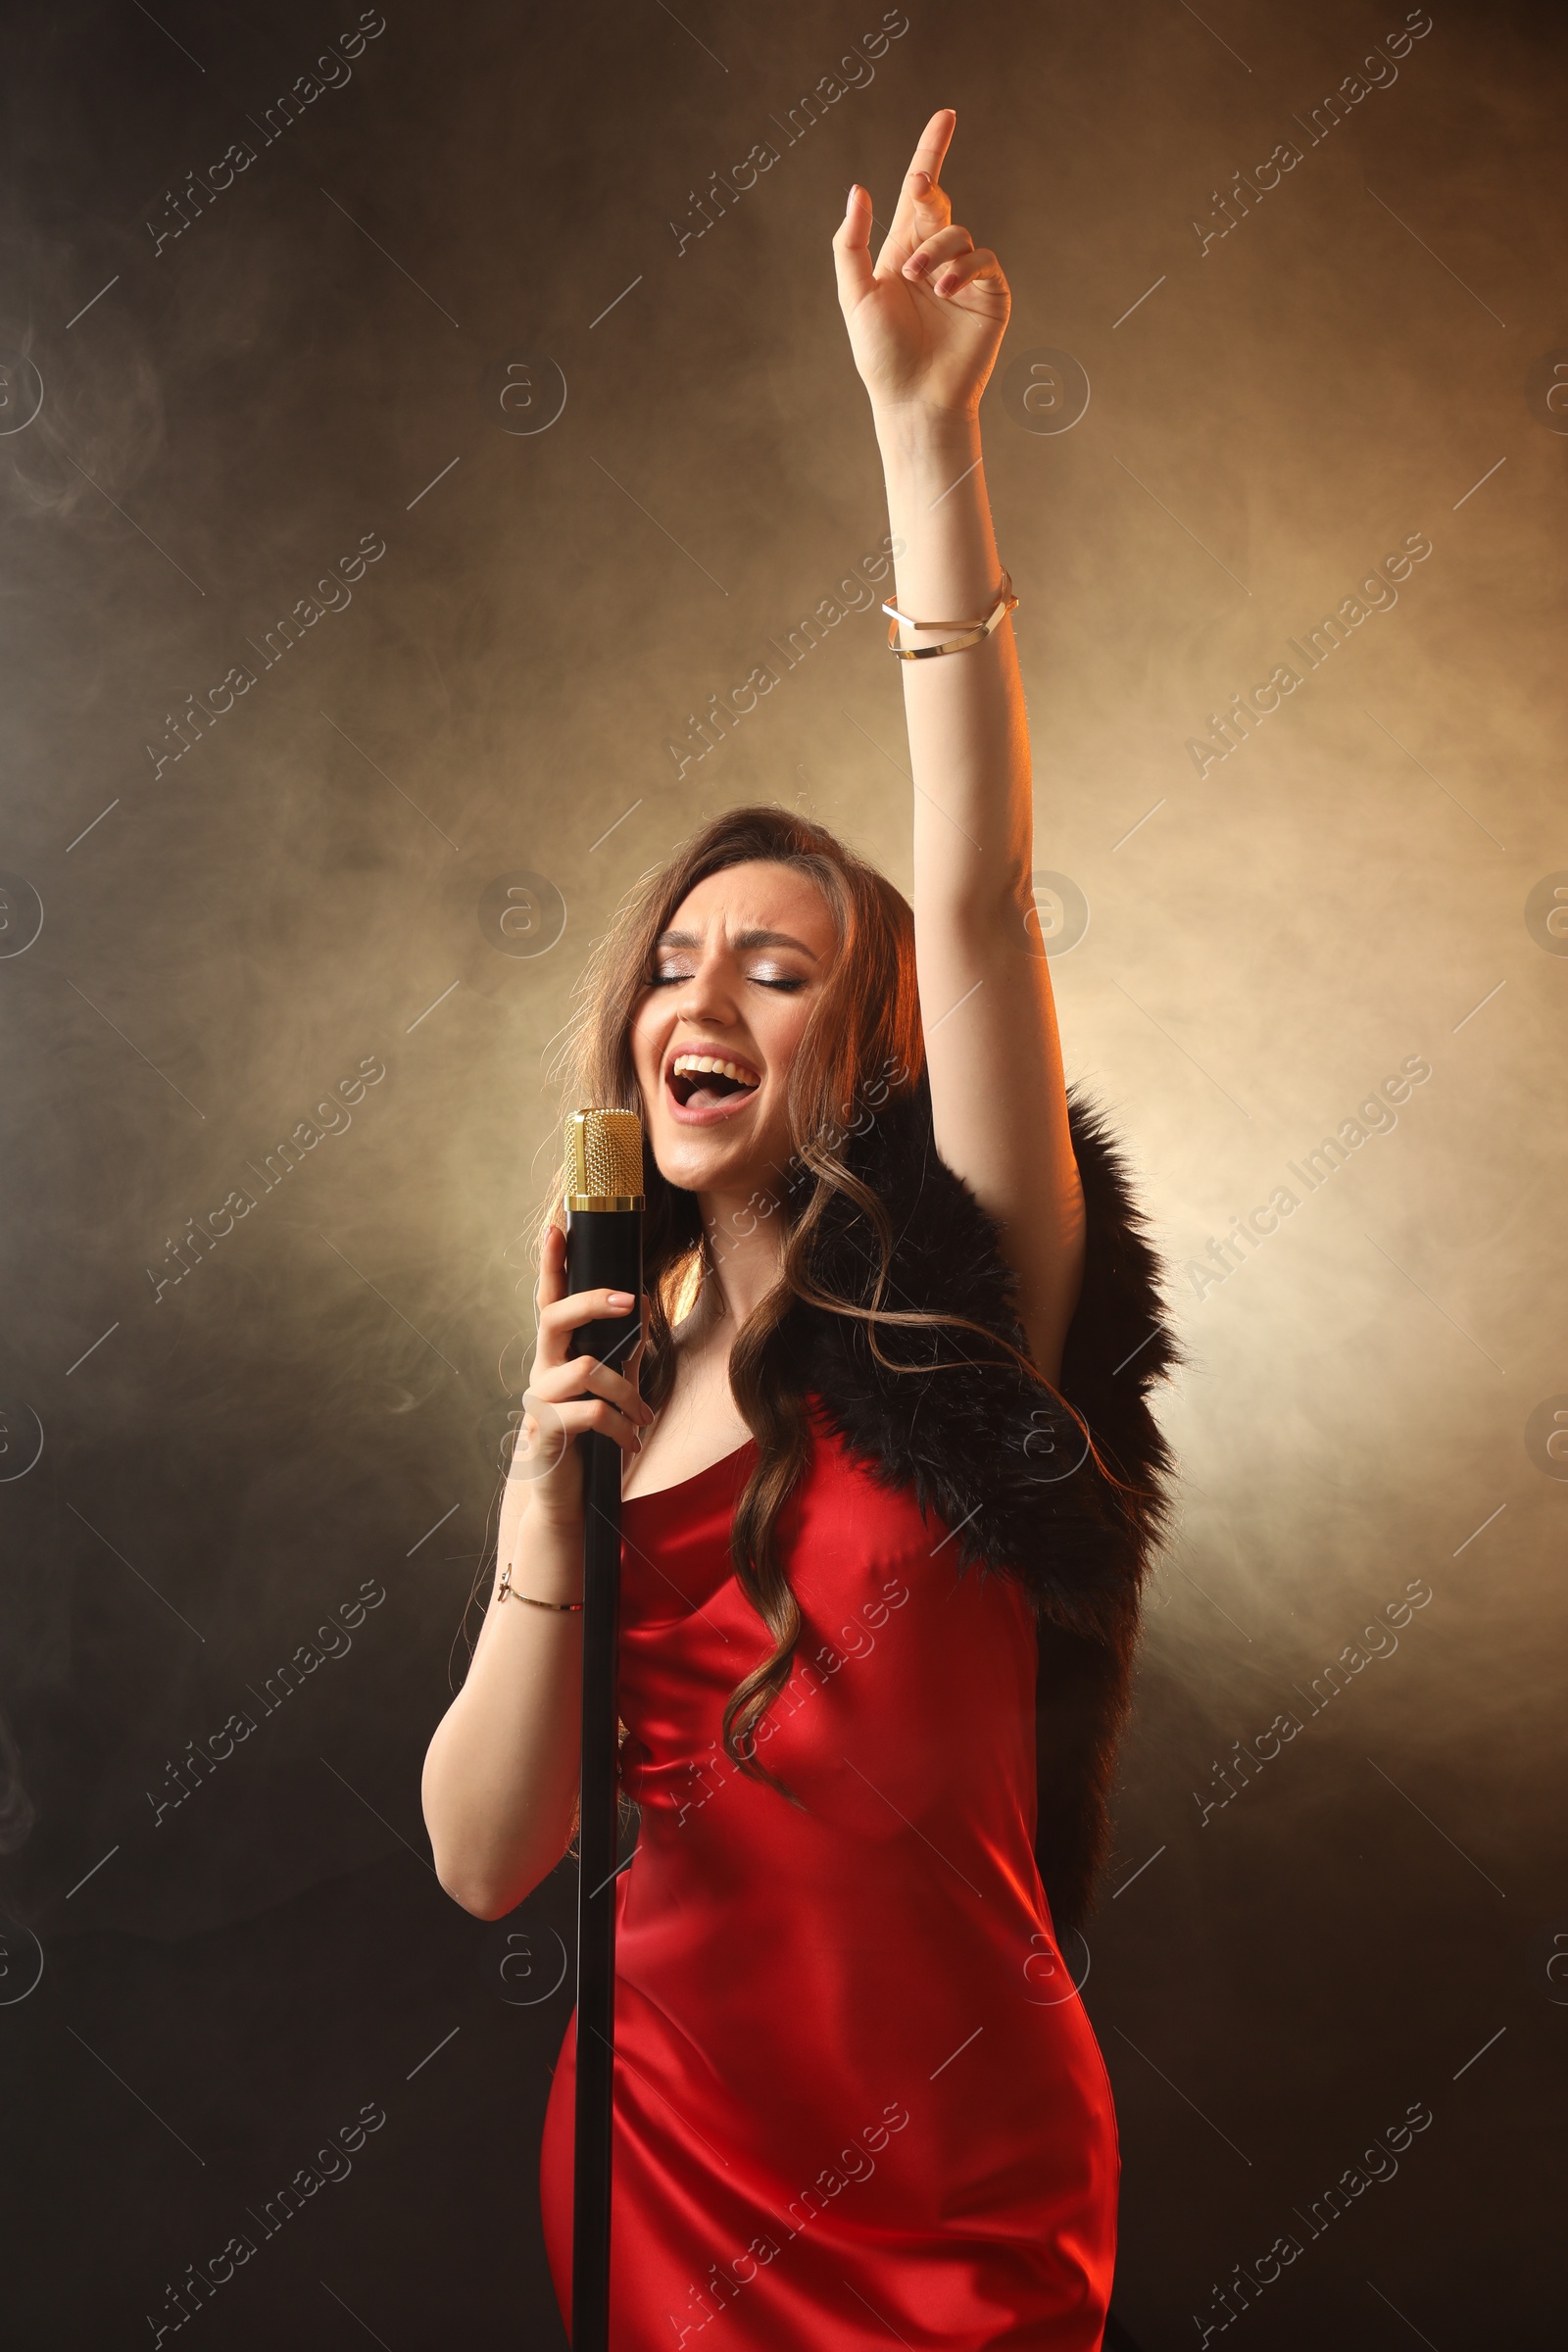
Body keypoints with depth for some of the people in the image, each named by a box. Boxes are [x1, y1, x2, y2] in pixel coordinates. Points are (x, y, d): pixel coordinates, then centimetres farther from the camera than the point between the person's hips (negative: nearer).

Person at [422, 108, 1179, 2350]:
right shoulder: (610, 1381, 4)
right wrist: (547, 1513, -18)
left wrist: (930, 435, -24)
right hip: (655, 2162, 4)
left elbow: (979, 894, -22)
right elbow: (486, 1858, -4)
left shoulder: (961, 1310, -7)